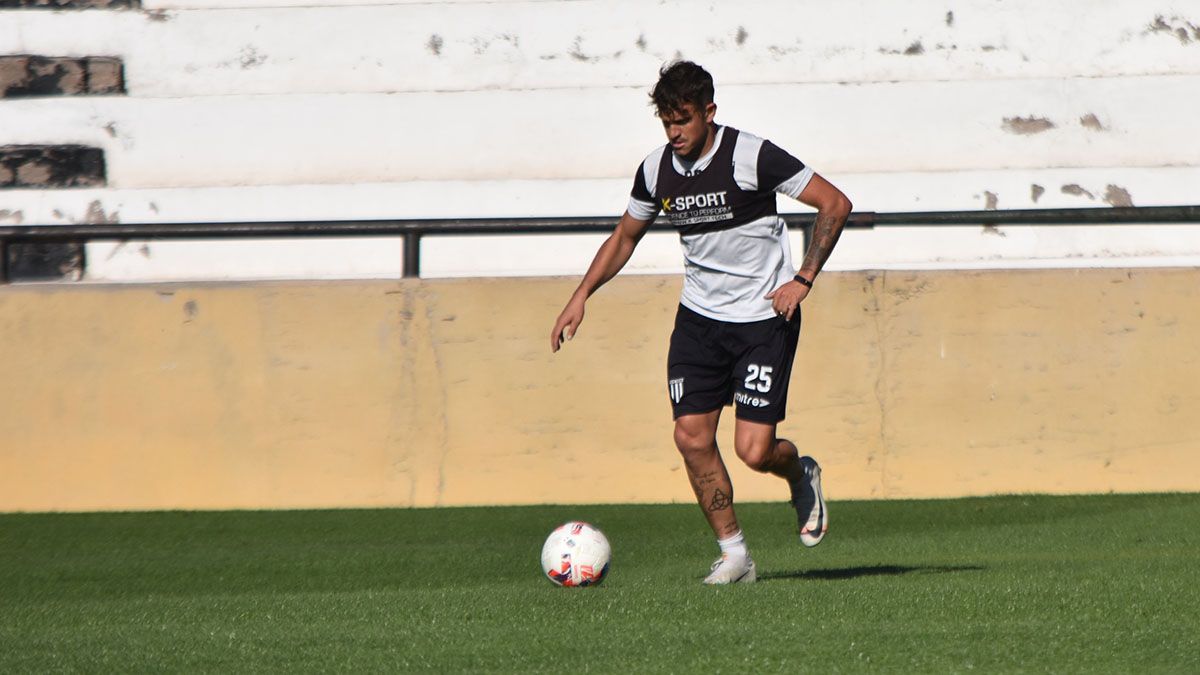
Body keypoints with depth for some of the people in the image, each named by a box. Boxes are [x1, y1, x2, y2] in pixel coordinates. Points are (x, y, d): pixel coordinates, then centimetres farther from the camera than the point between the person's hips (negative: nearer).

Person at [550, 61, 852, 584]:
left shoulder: (752, 157, -16)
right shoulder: (656, 170, 0)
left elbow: (835, 204, -11)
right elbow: (625, 237, 18)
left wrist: (804, 280, -16)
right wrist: (581, 296, 9)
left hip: (764, 319, -5)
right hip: (699, 318, 5)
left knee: (754, 450, -12)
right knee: (692, 437, -6)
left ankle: (801, 475, 24)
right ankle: (733, 554, 8)